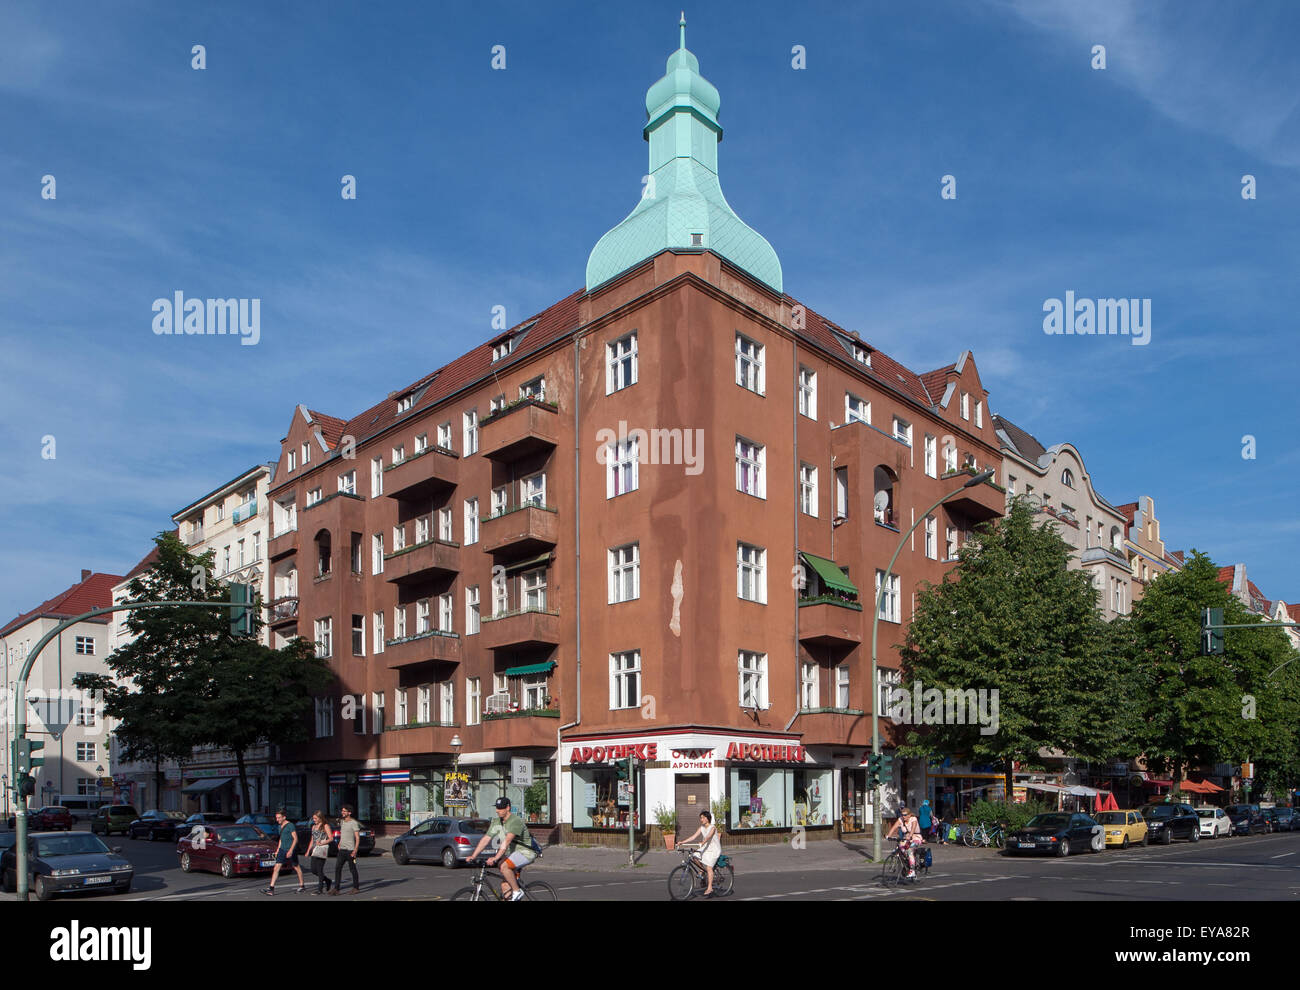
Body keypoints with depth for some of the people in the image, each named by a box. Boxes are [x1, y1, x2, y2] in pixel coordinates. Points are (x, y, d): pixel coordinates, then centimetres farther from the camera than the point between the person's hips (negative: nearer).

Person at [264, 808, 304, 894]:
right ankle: (271, 888, -6)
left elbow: (295, 839, -16)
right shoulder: (280, 826, 12)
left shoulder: (290, 825, -13)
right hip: (282, 850, 7)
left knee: (296, 867, 6)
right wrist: (278, 850, 20)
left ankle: (302, 885, 19)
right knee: (276, 868, -4)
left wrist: (291, 850, -23)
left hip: (291, 849, -7)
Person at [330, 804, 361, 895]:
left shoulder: (353, 823, -11)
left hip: (350, 850, -7)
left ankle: (356, 888, 12)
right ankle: (336, 888, -3)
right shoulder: (341, 821, 11)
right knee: (337, 868, -3)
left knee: (352, 869, 2)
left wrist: (355, 850, -21)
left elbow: (357, 838, -14)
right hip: (342, 850, 7)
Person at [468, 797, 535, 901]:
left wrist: (496, 858, -41)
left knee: (504, 866, -30)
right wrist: (473, 856, -8)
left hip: (524, 852, -8)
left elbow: (507, 841, -33)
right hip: (511, 853, 8)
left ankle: (517, 891, -15)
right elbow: (485, 839, 1)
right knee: (505, 887, 1)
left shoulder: (516, 821, -22)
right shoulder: (496, 822, 3)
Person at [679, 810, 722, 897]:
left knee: (709, 867, -18)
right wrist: (682, 842, -15)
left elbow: (708, 836, -31)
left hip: (714, 849, -7)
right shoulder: (701, 828, 4)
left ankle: (710, 888, -16)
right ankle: (702, 870, 7)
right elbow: (693, 837, -3)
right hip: (705, 848, 7)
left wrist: (702, 842, -50)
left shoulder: (712, 827, -13)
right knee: (694, 855, -13)